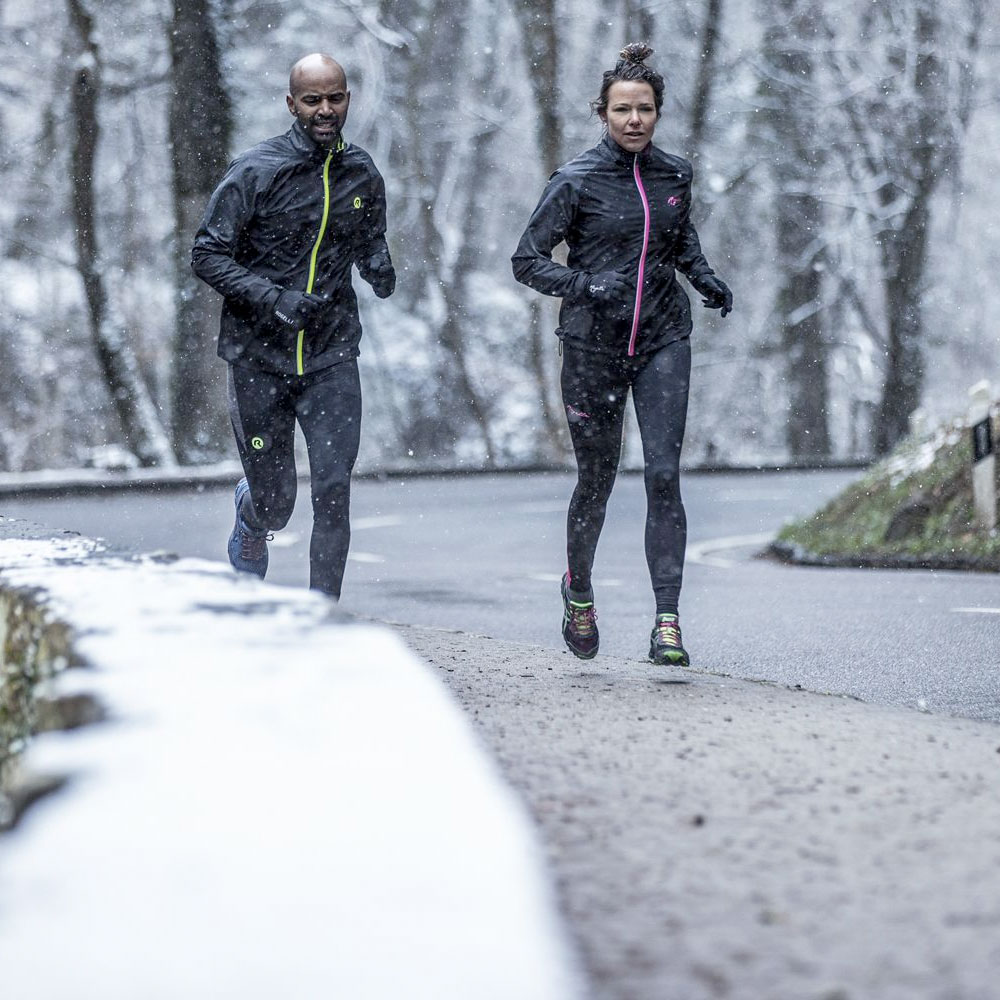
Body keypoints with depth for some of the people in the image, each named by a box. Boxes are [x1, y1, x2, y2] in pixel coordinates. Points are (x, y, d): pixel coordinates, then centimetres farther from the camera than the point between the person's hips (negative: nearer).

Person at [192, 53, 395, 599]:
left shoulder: (363, 175, 4)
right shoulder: (255, 171, -9)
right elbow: (208, 254, -9)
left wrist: (378, 266, -2)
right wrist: (273, 299, -22)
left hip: (332, 355, 2)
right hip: (259, 355, -2)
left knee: (334, 493, -10)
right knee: (275, 501, 7)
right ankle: (251, 511, 45)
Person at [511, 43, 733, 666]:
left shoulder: (675, 175, 5)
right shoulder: (577, 181, -7)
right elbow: (528, 260, -7)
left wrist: (706, 279, 7)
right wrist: (581, 284, -23)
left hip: (664, 341, 2)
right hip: (594, 345, -2)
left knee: (664, 474, -12)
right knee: (597, 479, 8)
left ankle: (668, 621, -13)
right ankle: (579, 592, 36)